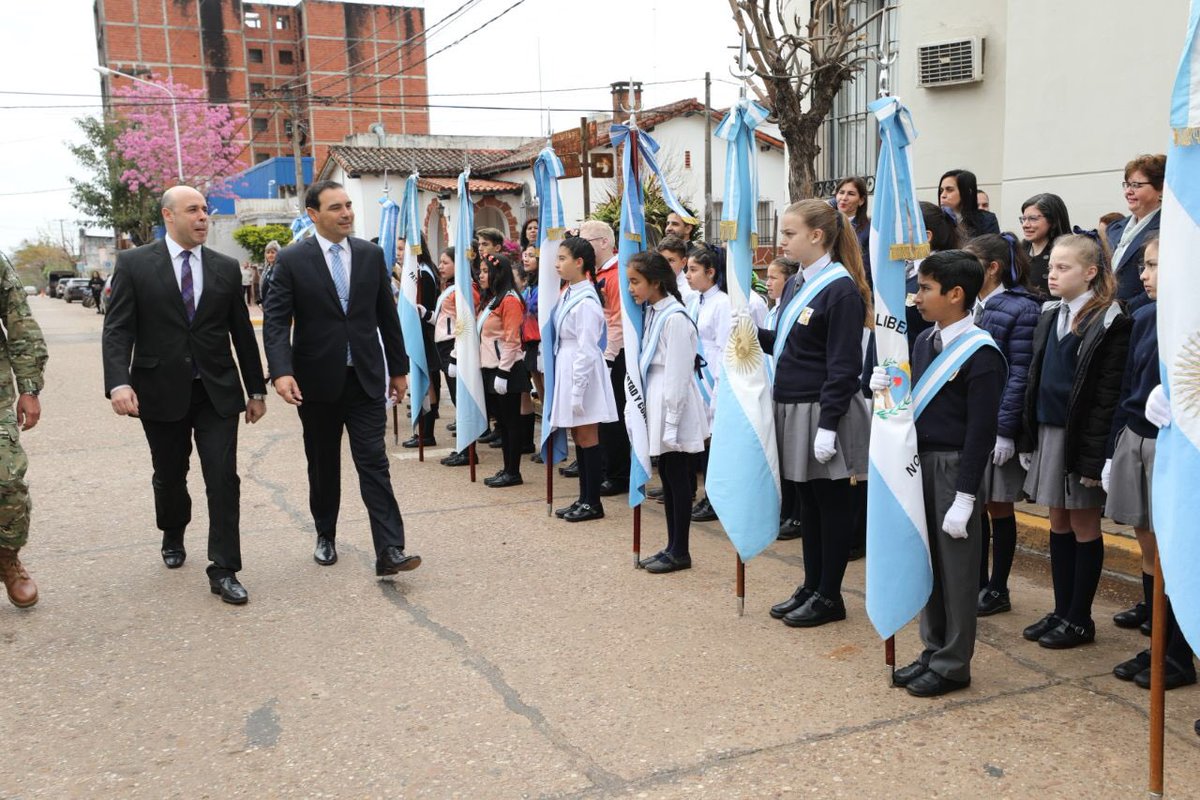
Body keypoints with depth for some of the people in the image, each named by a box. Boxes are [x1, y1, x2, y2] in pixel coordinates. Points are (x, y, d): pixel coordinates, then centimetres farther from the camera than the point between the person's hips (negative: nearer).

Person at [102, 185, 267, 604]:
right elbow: (117, 330, -7)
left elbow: (242, 332, 8)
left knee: (223, 479, -5)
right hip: (161, 393, -1)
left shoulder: (226, 268, 5)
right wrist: (118, 382, -22)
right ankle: (173, 537, 44)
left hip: (217, 392, 1)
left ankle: (223, 571, 3)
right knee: (169, 476, 16)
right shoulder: (134, 264, -2)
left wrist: (256, 390, 9)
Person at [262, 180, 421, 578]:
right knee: (323, 465, 13)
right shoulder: (292, 260, -5)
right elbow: (276, 321, -9)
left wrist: (399, 368, 11)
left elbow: (387, 315, 9)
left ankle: (389, 550, -9)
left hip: (366, 377, 1)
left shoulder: (371, 254, 4)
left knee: (374, 462, -5)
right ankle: (325, 536, 32)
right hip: (317, 380, -1)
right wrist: (282, 371, -24)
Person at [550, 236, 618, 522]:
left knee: (587, 437, 0)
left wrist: (577, 390, -18)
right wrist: (570, 386, 11)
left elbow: (587, 351, -19)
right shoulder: (569, 294, 8)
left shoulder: (586, 302, -18)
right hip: (566, 368, 9)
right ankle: (583, 498, 23)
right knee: (578, 437, 14)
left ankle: (593, 503, 10)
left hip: (582, 372, -9)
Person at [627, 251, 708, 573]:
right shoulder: (653, 313, 9)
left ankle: (680, 551, 11)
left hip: (674, 404, -9)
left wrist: (670, 422, -18)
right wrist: (655, 414, 11)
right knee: (666, 476, 13)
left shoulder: (674, 317, -17)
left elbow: (678, 374, -18)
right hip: (656, 401, 9)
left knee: (678, 477, 1)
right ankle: (672, 546, 22)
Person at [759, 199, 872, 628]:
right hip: (795, 408, 9)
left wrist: (828, 424, -21)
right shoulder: (804, 284, 11)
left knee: (832, 503, 4)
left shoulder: (841, 290, -15)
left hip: (824, 412, -9)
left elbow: (843, 366, -19)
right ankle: (811, 587, 28)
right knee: (808, 501, 16)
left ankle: (829, 596, 16)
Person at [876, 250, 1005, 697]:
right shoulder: (925, 341, 8)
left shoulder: (980, 354, -15)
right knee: (927, 559, 15)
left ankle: (953, 664, 17)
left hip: (955, 466, -7)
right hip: (920, 459, 8)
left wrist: (964, 497, -18)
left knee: (956, 567, 4)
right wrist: (889, 388, -8)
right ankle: (933, 651, 29)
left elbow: (981, 431, -17)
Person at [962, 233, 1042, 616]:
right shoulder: (971, 307, 9)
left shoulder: (1021, 310, -11)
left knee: (998, 507, 6)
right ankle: (977, 583, 25)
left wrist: (1005, 431, -18)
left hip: (995, 426, -6)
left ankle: (997, 590, 19)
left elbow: (1020, 376, -15)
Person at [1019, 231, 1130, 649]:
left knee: (1084, 526, 4)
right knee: (1058, 523, 13)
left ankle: (1079, 619, 15)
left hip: (1081, 438, -7)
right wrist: (1028, 437, 9)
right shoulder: (1050, 317, 10)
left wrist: (1094, 456, -19)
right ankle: (1061, 611, 23)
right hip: (1048, 432, 7)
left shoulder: (1109, 323, -11)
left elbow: (1108, 396, -15)